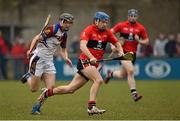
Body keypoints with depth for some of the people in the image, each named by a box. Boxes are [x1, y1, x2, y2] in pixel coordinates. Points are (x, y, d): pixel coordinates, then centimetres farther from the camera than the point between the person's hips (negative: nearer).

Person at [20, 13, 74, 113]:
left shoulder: (64, 34, 9)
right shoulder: (52, 29, -17)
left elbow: (63, 50, 18)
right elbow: (37, 38, -20)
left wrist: (66, 58, -3)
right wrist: (31, 50, -34)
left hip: (49, 61, 7)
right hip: (38, 59, -7)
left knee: (51, 87, -5)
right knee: (34, 89, -2)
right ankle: (28, 77, 30)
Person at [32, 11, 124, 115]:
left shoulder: (107, 32, 9)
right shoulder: (89, 30, -10)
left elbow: (117, 43, 19)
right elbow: (83, 46, -22)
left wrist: (121, 51, -3)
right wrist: (91, 57, -38)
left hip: (93, 65, 6)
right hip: (85, 61, -6)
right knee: (98, 80, -27)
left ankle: (47, 93, 24)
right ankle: (91, 107, -26)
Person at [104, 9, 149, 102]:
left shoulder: (141, 28, 1)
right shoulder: (121, 25, -4)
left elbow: (146, 41, 7)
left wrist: (139, 41, -13)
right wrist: (112, 45, -7)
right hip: (123, 52, -4)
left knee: (122, 75, 11)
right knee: (130, 70, -23)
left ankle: (111, 74, 46)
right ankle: (134, 94, -17)